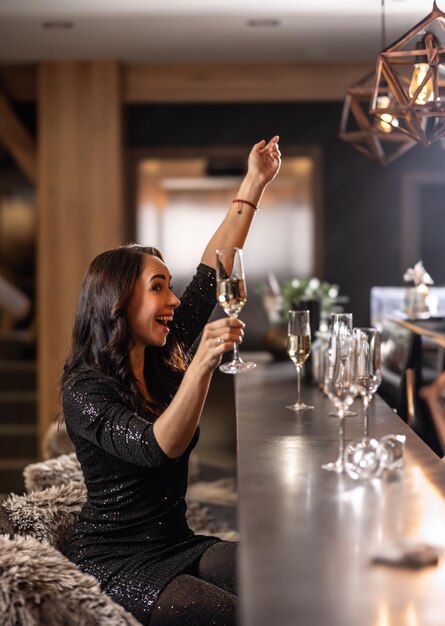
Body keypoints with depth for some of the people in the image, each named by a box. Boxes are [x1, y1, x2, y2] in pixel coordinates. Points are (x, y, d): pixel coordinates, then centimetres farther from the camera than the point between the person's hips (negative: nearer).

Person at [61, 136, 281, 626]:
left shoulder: (162, 361, 8)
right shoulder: (84, 388, -13)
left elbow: (210, 274, 12)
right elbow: (158, 449, -28)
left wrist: (254, 184, 14)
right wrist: (202, 365, -39)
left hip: (177, 544, 7)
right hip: (115, 561, -7)